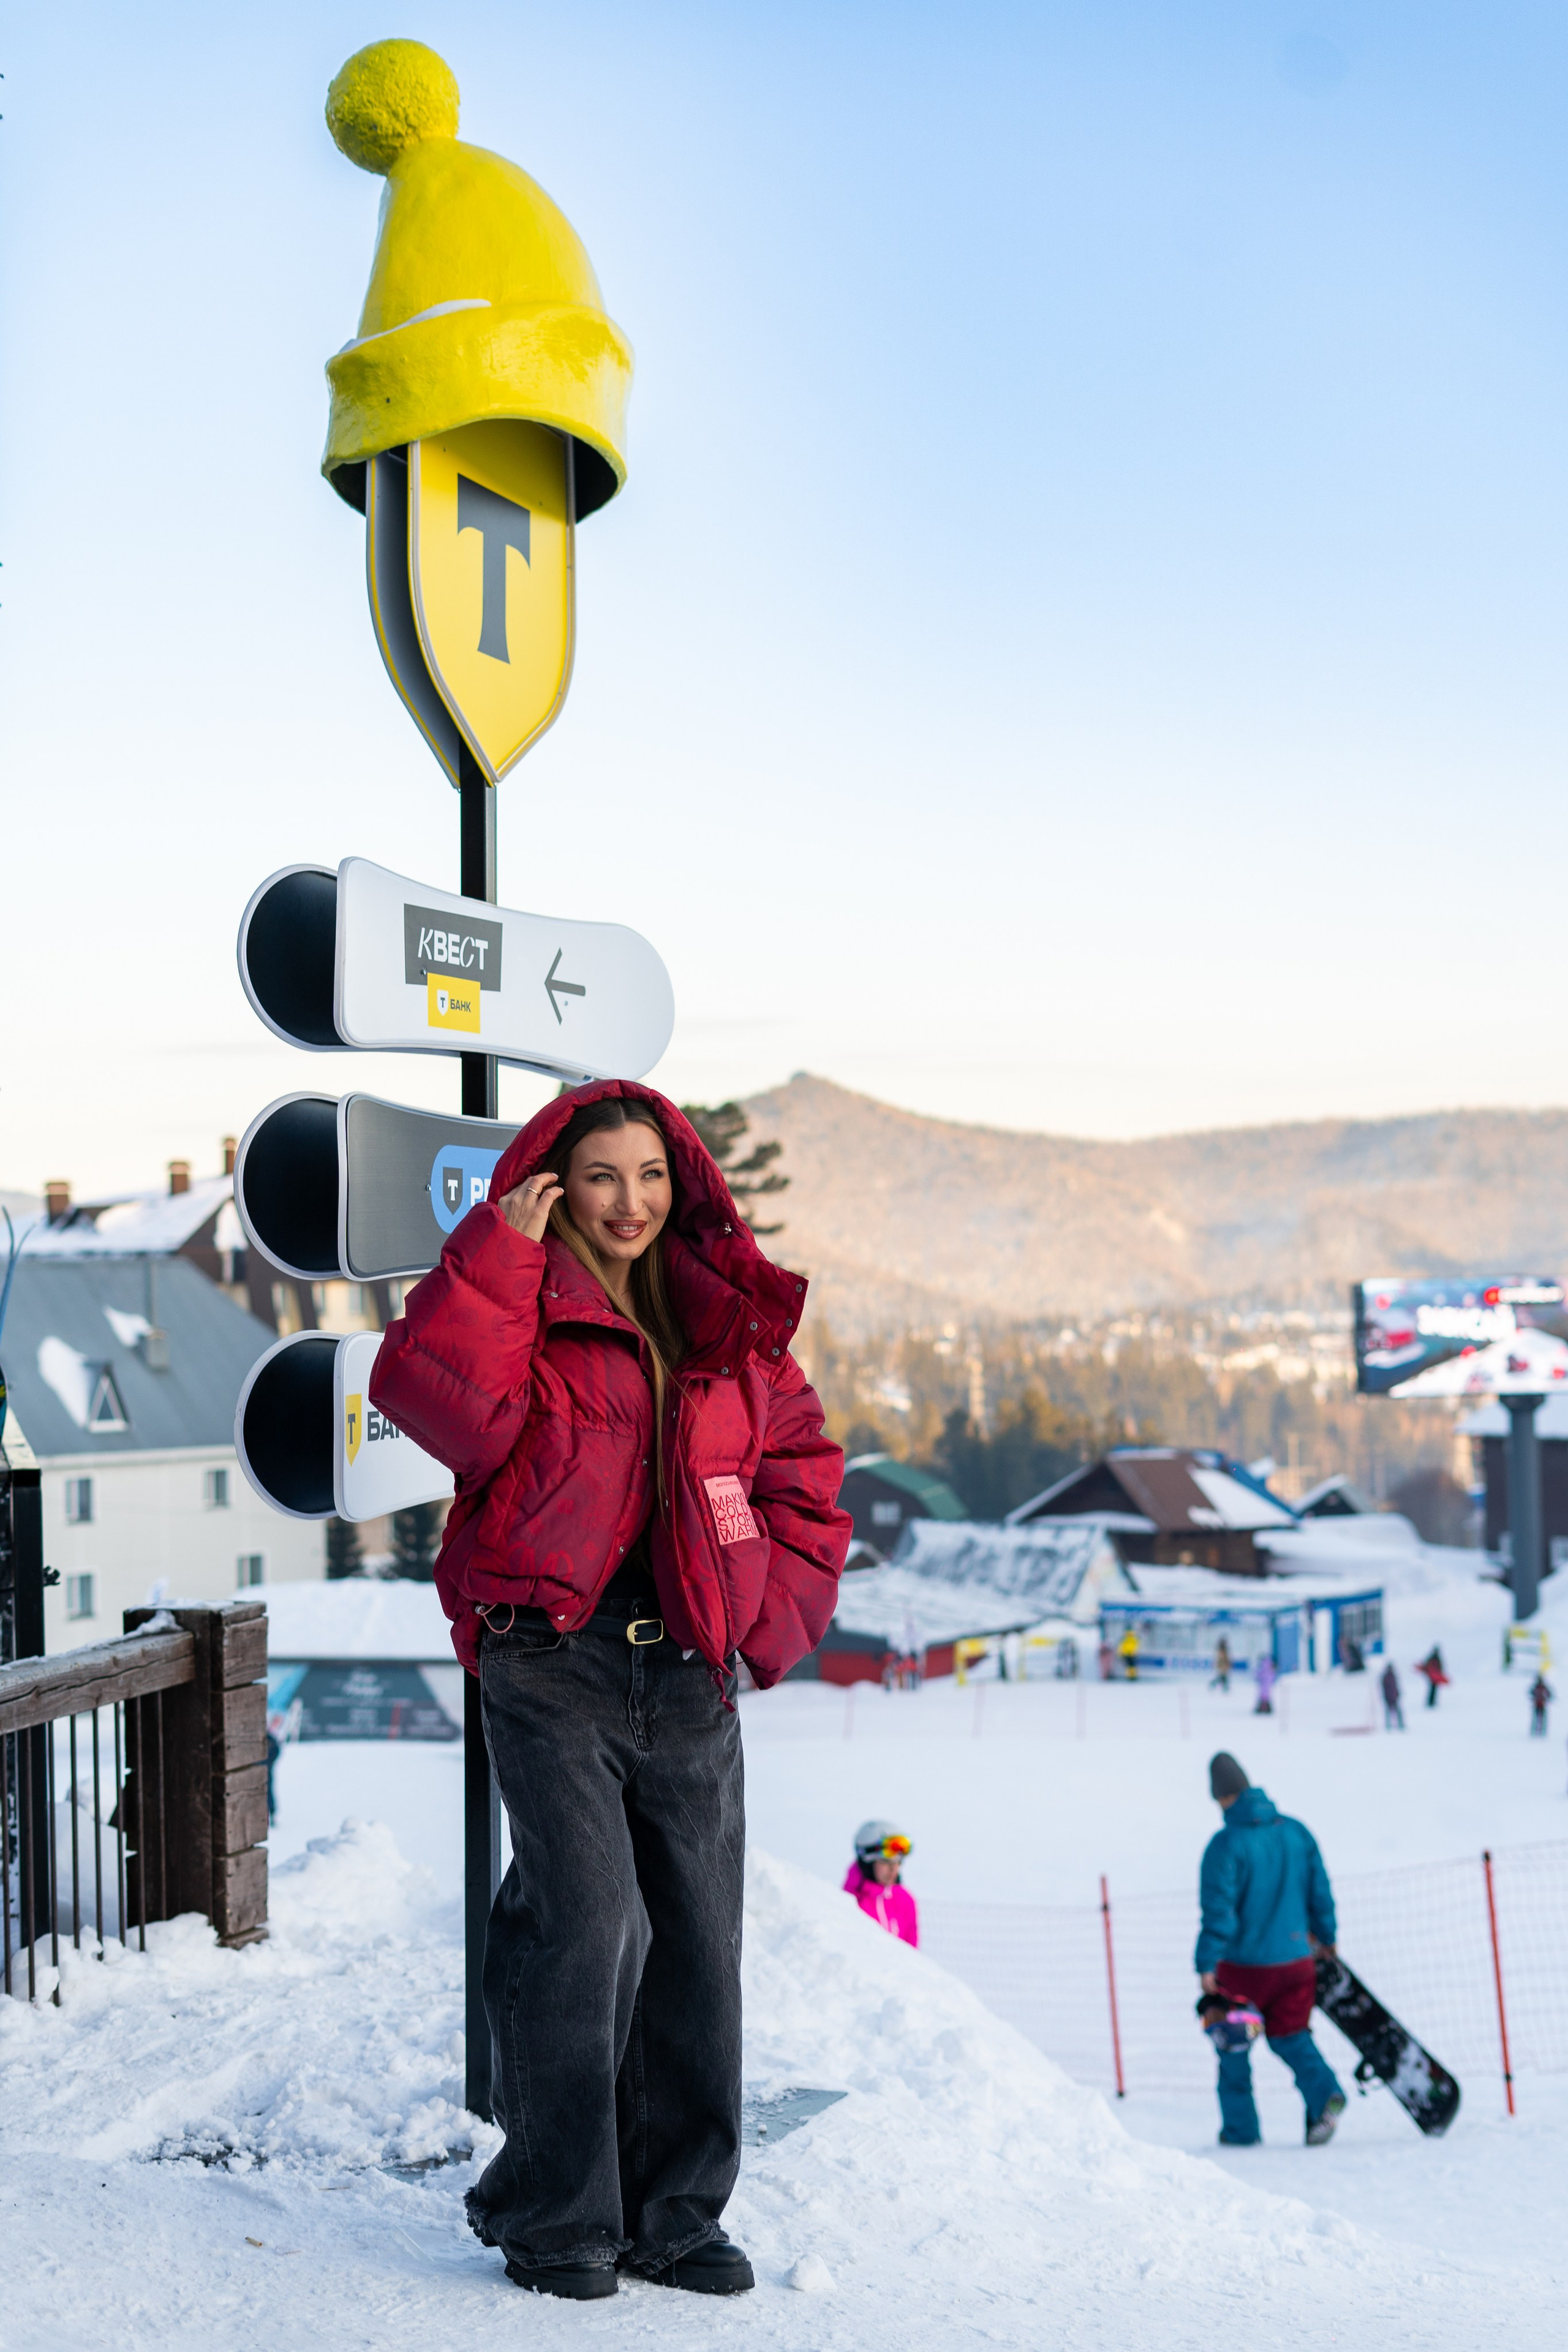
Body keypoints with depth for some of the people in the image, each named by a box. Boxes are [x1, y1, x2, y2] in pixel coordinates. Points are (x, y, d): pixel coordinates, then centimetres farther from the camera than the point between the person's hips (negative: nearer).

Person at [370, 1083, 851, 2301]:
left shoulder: (730, 1323, 14)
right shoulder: (518, 1305, 0)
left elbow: (803, 1474, 19)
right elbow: (438, 1401, -20)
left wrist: (766, 1620, 8)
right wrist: (501, 1252, -18)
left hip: (688, 1671, 5)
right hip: (554, 1663, -5)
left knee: (700, 1941, 6)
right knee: (584, 1923, -13)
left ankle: (676, 2215, 19)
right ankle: (554, 2216, 3)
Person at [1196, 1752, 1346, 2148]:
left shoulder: (1226, 1844, -16)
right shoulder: (1296, 1831, 1)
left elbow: (1218, 1910, -20)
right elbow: (1320, 1890, 9)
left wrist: (1206, 1964, -18)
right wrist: (1325, 1936, 25)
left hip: (1243, 1966, -4)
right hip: (1295, 1957, 5)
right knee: (1290, 2035, 17)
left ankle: (1240, 2127, 17)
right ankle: (1325, 2094, -8)